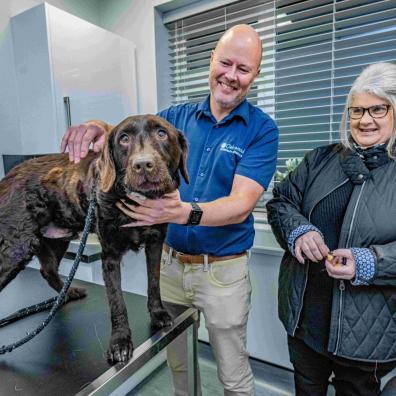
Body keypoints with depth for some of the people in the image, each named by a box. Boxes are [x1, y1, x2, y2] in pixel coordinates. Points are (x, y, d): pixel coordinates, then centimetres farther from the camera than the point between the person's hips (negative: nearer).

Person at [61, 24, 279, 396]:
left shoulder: (262, 129, -10)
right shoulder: (178, 116, 1)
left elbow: (241, 204, -21)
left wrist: (183, 212, -38)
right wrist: (97, 126, -25)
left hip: (223, 270, -3)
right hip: (170, 262, 4)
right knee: (177, 362, 25)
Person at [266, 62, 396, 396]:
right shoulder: (321, 159, 4)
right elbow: (280, 201, 1)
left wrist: (369, 264, -27)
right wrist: (298, 230, -18)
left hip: (367, 328, -2)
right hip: (304, 312, 3)